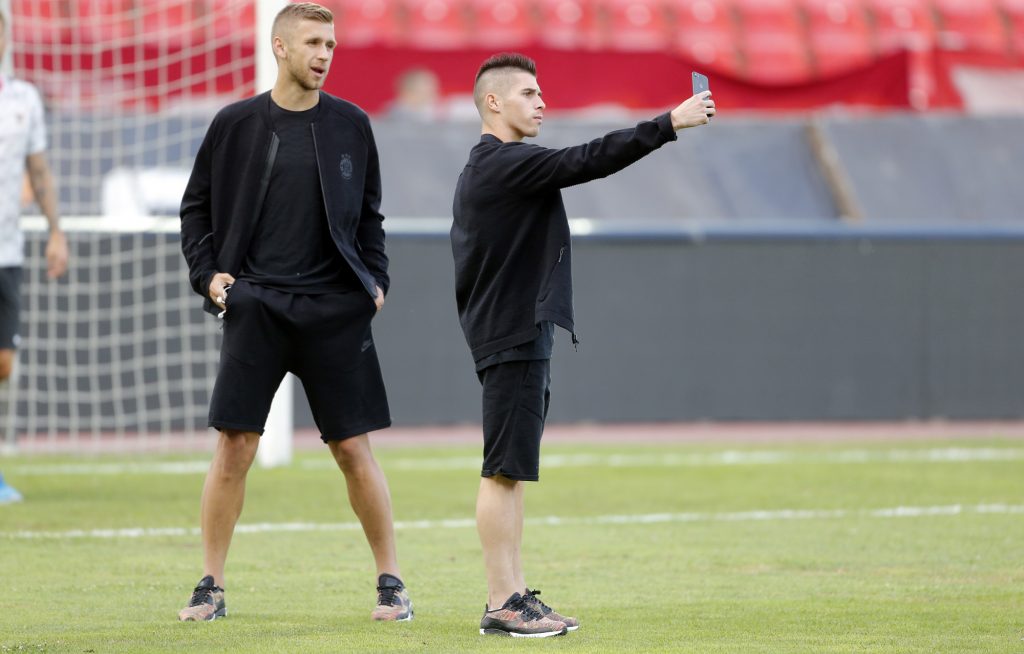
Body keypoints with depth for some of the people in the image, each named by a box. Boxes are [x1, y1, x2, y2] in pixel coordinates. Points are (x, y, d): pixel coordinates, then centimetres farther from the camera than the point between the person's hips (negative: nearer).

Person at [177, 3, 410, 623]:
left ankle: (391, 580, 10)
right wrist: (207, 273, -1)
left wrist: (376, 278, 4)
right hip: (256, 307, -1)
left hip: (336, 311, 1)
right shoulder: (236, 124, 3)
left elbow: (369, 214, 16)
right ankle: (212, 586, 6)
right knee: (235, 448, -3)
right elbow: (197, 207, 11)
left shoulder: (350, 125, 7)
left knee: (355, 449, 0)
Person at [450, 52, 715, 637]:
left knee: (512, 472, 12)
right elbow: (587, 161, -20)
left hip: (522, 337, 11)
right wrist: (670, 124, -19)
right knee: (504, 470, -9)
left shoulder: (482, 171, 19)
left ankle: (515, 596, 15)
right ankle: (502, 605, -9)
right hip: (513, 337, -11)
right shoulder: (504, 165, -13)